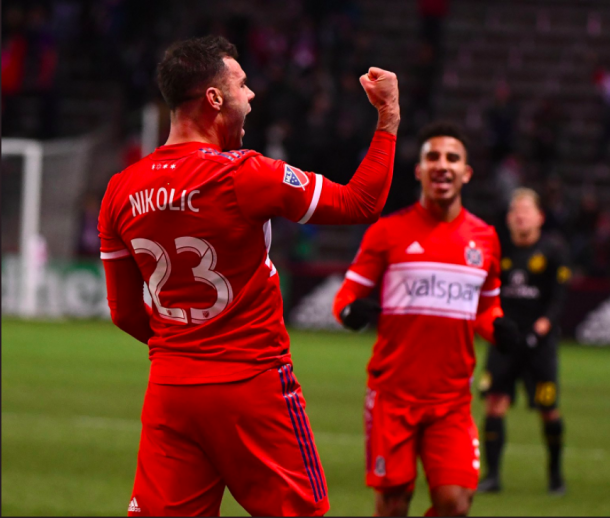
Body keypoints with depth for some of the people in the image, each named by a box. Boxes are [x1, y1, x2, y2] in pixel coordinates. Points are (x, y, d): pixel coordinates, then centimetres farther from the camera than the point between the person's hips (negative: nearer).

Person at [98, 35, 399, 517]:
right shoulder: (242, 175, -14)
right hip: (254, 386, -5)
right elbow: (361, 202, -5)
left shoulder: (121, 191, 3)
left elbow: (125, 312, 11)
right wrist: (389, 117, 5)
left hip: (169, 388, 5)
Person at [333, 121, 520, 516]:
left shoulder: (484, 239, 10)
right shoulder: (389, 231, 0)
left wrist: (498, 328, -1)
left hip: (453, 397, 2)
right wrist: (352, 311, -21)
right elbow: (349, 294, 3)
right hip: (394, 391, -2)